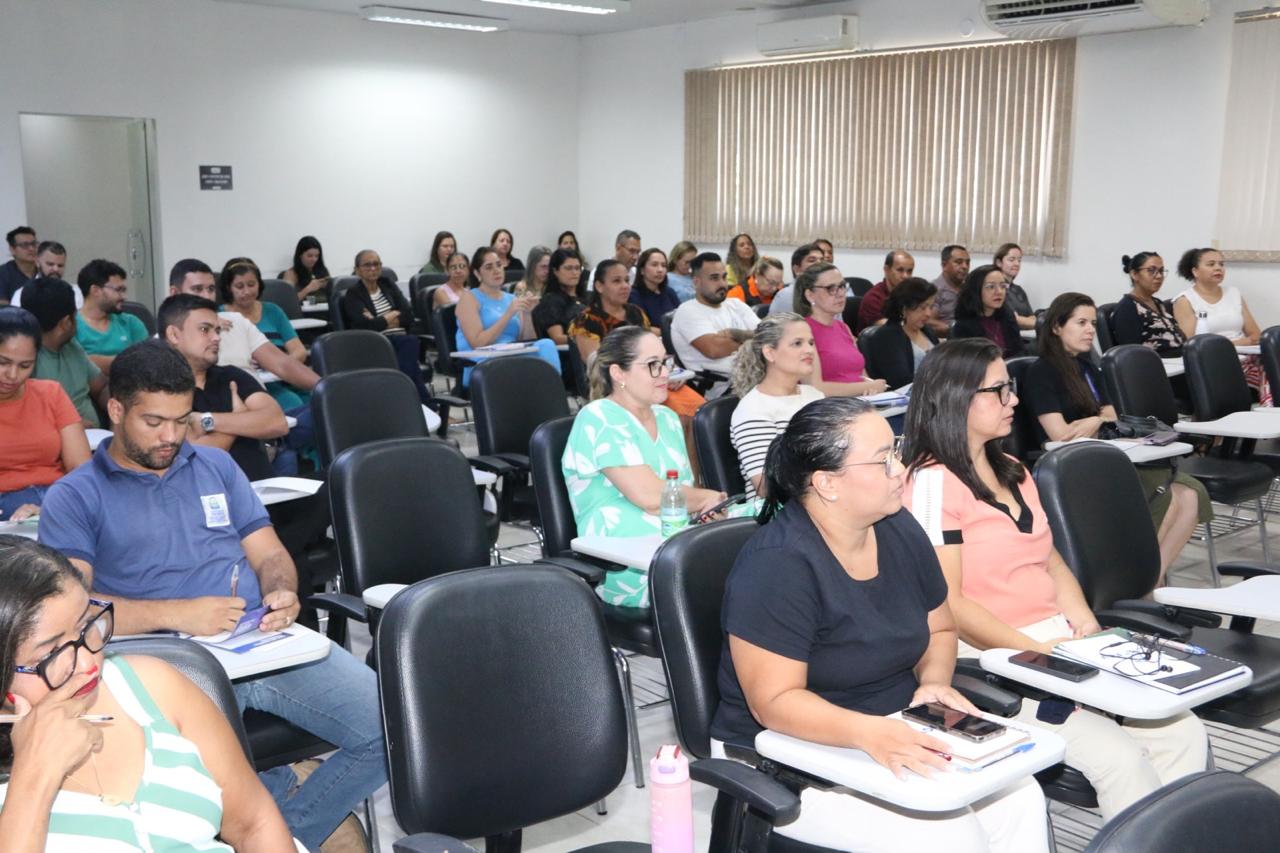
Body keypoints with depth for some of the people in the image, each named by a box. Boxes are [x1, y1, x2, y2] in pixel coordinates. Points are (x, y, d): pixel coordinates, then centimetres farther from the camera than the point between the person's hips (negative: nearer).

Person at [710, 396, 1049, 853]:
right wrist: (868, 732, -39)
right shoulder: (777, 565, -23)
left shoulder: (899, 530, 0)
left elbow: (939, 629, 13)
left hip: (898, 734, 7)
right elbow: (775, 701, -24)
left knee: (1020, 798, -13)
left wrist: (935, 681, -8)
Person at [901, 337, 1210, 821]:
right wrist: (1035, 650, -18)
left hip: (1061, 642, 8)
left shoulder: (1012, 472, 18)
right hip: (993, 661, -8)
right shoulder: (932, 482, -10)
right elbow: (948, 603, -15)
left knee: (1183, 733, -9)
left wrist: (1084, 623, 3)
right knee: (1119, 758, -21)